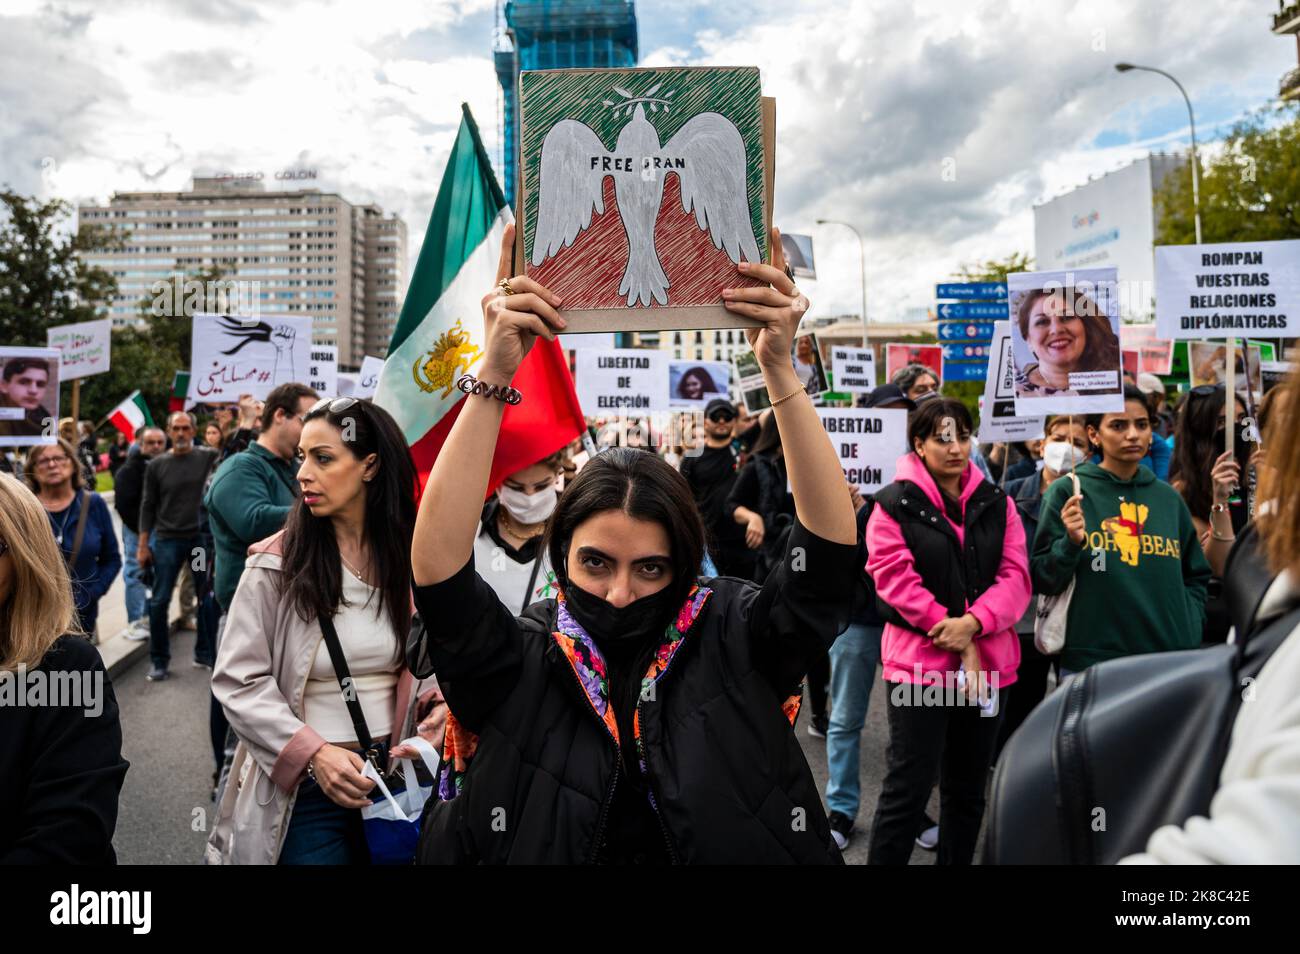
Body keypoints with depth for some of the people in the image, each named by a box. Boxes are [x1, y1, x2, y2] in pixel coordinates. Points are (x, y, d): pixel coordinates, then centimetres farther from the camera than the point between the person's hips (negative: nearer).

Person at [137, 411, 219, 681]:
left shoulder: (208, 457, 0)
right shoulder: (156, 465, 2)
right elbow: (148, 506, 4)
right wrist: (143, 544, 2)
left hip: (202, 537, 0)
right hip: (167, 540, 0)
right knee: (159, 602, 2)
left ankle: (205, 654, 24)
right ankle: (159, 661, 15)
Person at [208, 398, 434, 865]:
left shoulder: (409, 561, -2)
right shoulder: (275, 564, -11)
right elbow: (237, 681, -11)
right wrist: (312, 752, -21)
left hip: (390, 782, 3)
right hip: (302, 792, -3)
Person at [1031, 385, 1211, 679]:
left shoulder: (1168, 497, 10)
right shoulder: (1066, 492, -4)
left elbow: (1196, 575, 20)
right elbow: (1042, 582, -4)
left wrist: (1189, 629, 6)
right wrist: (1070, 543, -20)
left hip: (1170, 661, 4)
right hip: (1091, 664, -4)